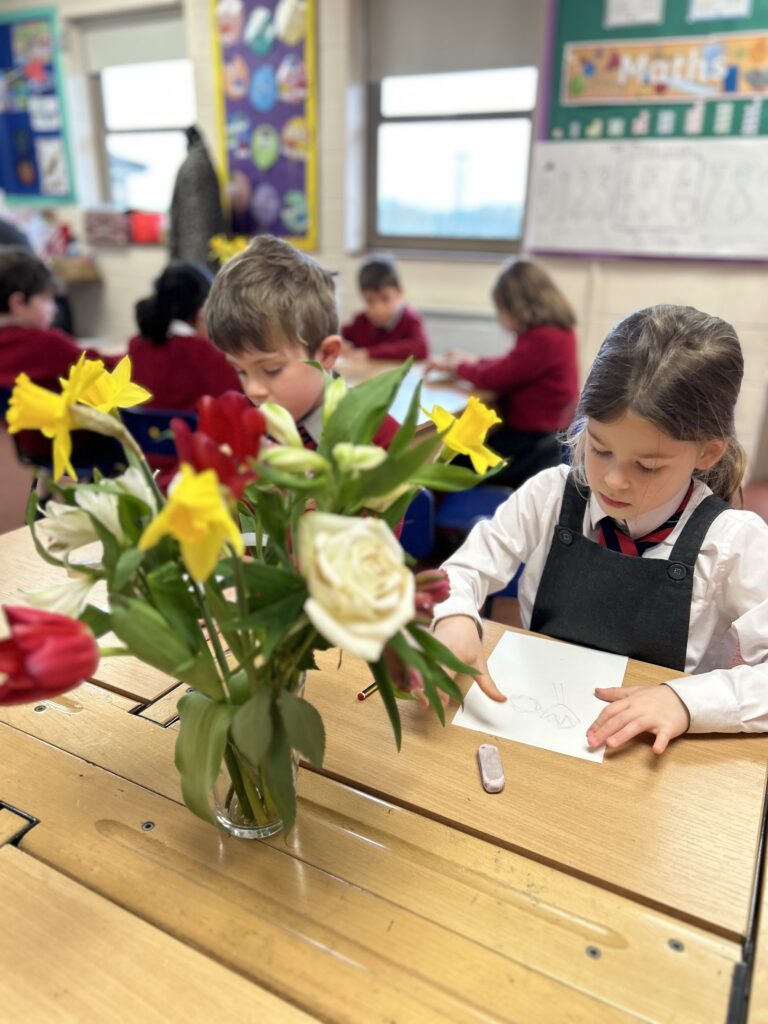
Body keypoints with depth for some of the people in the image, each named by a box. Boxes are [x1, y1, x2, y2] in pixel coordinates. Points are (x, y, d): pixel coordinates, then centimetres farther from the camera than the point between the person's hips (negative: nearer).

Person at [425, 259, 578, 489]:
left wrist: (456, 366, 0)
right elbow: (510, 367, 19)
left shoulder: (544, 339, -24)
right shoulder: (558, 331, 7)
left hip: (529, 444, -10)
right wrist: (472, 362, 11)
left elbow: (493, 378, -18)